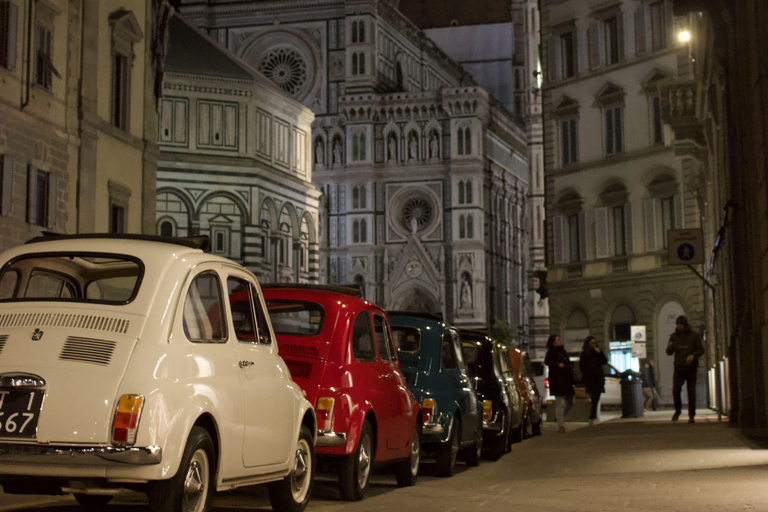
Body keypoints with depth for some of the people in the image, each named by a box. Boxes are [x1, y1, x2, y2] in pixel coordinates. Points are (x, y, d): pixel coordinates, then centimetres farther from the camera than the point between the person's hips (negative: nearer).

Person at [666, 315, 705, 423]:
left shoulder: (694, 336, 3)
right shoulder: (674, 336, 8)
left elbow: (701, 350, 1)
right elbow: (669, 352, 10)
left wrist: (693, 355, -19)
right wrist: (670, 347, -14)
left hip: (691, 368, -1)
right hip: (679, 367, 1)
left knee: (691, 392, -1)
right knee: (675, 391, -9)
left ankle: (691, 416, 6)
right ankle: (677, 411, 14)